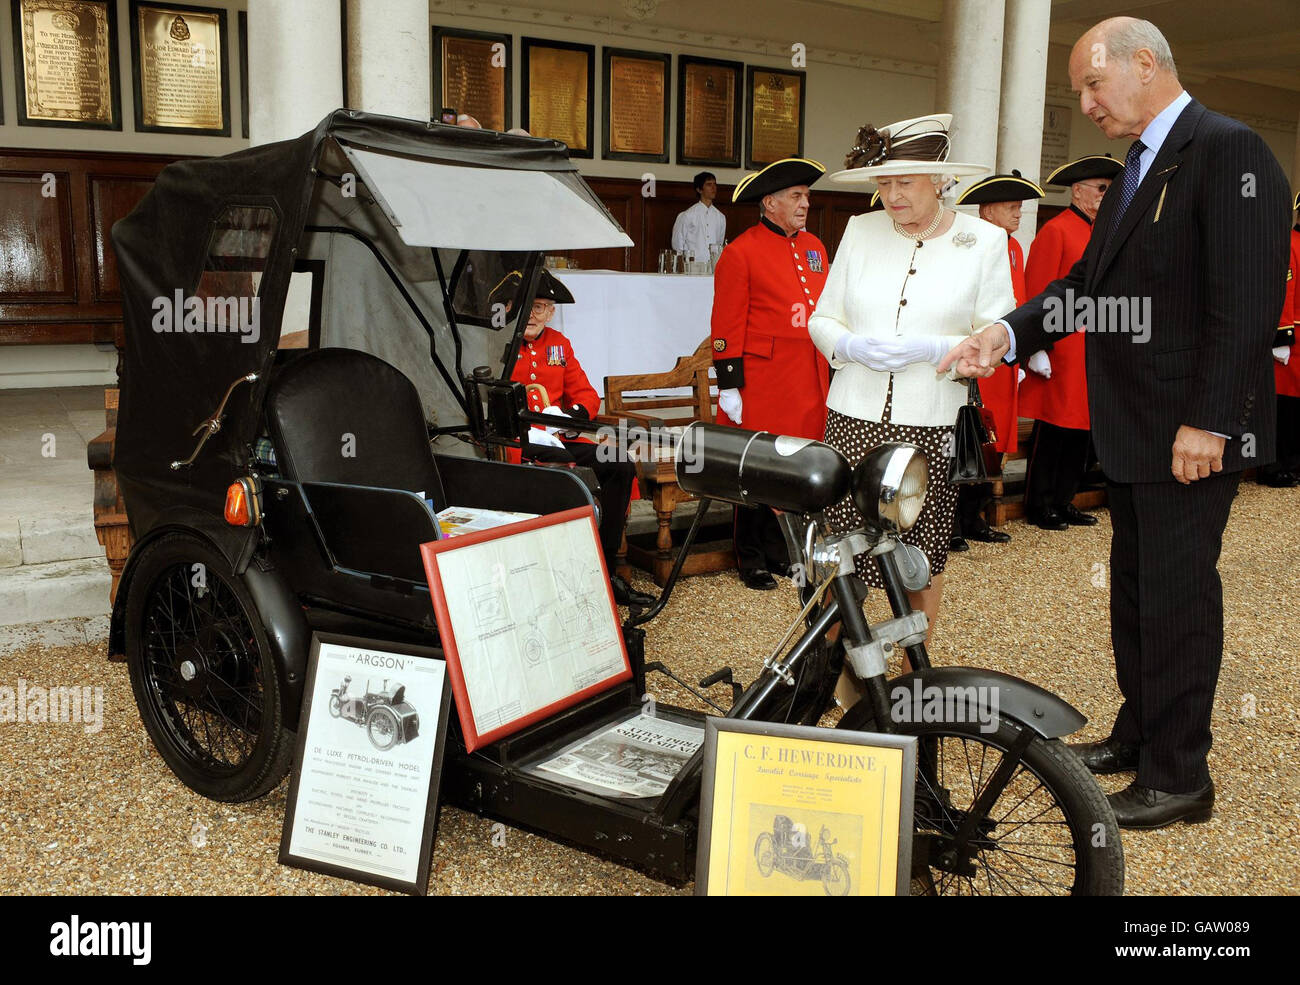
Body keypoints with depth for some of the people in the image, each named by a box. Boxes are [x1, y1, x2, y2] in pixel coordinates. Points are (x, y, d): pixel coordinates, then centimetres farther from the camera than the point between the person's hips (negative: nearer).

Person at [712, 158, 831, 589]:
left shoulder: (814, 247, 14)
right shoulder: (741, 252, -7)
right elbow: (728, 327, -10)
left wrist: (832, 371, 18)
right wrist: (729, 387, -13)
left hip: (809, 383, 6)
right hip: (763, 384, -6)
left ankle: (782, 550, 23)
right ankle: (752, 560, 14)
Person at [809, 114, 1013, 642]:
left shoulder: (986, 241, 2)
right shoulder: (861, 229, 8)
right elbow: (822, 319, 12)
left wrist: (932, 349, -17)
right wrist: (850, 346, -11)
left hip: (933, 426, -1)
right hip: (854, 419, 2)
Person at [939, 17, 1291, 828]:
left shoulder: (1229, 152, -13)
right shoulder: (1138, 168, 17)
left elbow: (1248, 302, -20)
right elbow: (1090, 281, 14)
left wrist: (1206, 423, -23)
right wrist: (1008, 333, -1)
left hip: (1191, 434, -9)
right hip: (1132, 430, 9)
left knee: (1178, 596, 0)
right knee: (1134, 589, 17)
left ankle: (1179, 777, 13)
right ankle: (1139, 735, 32)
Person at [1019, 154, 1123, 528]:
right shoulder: (1055, 231, -8)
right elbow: (1038, 294, -13)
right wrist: (1038, 347, -17)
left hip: (1091, 351, 8)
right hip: (1062, 349, -8)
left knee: (1080, 430, 11)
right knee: (1052, 431, -1)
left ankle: (1063, 502, 21)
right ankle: (1040, 506, 9)